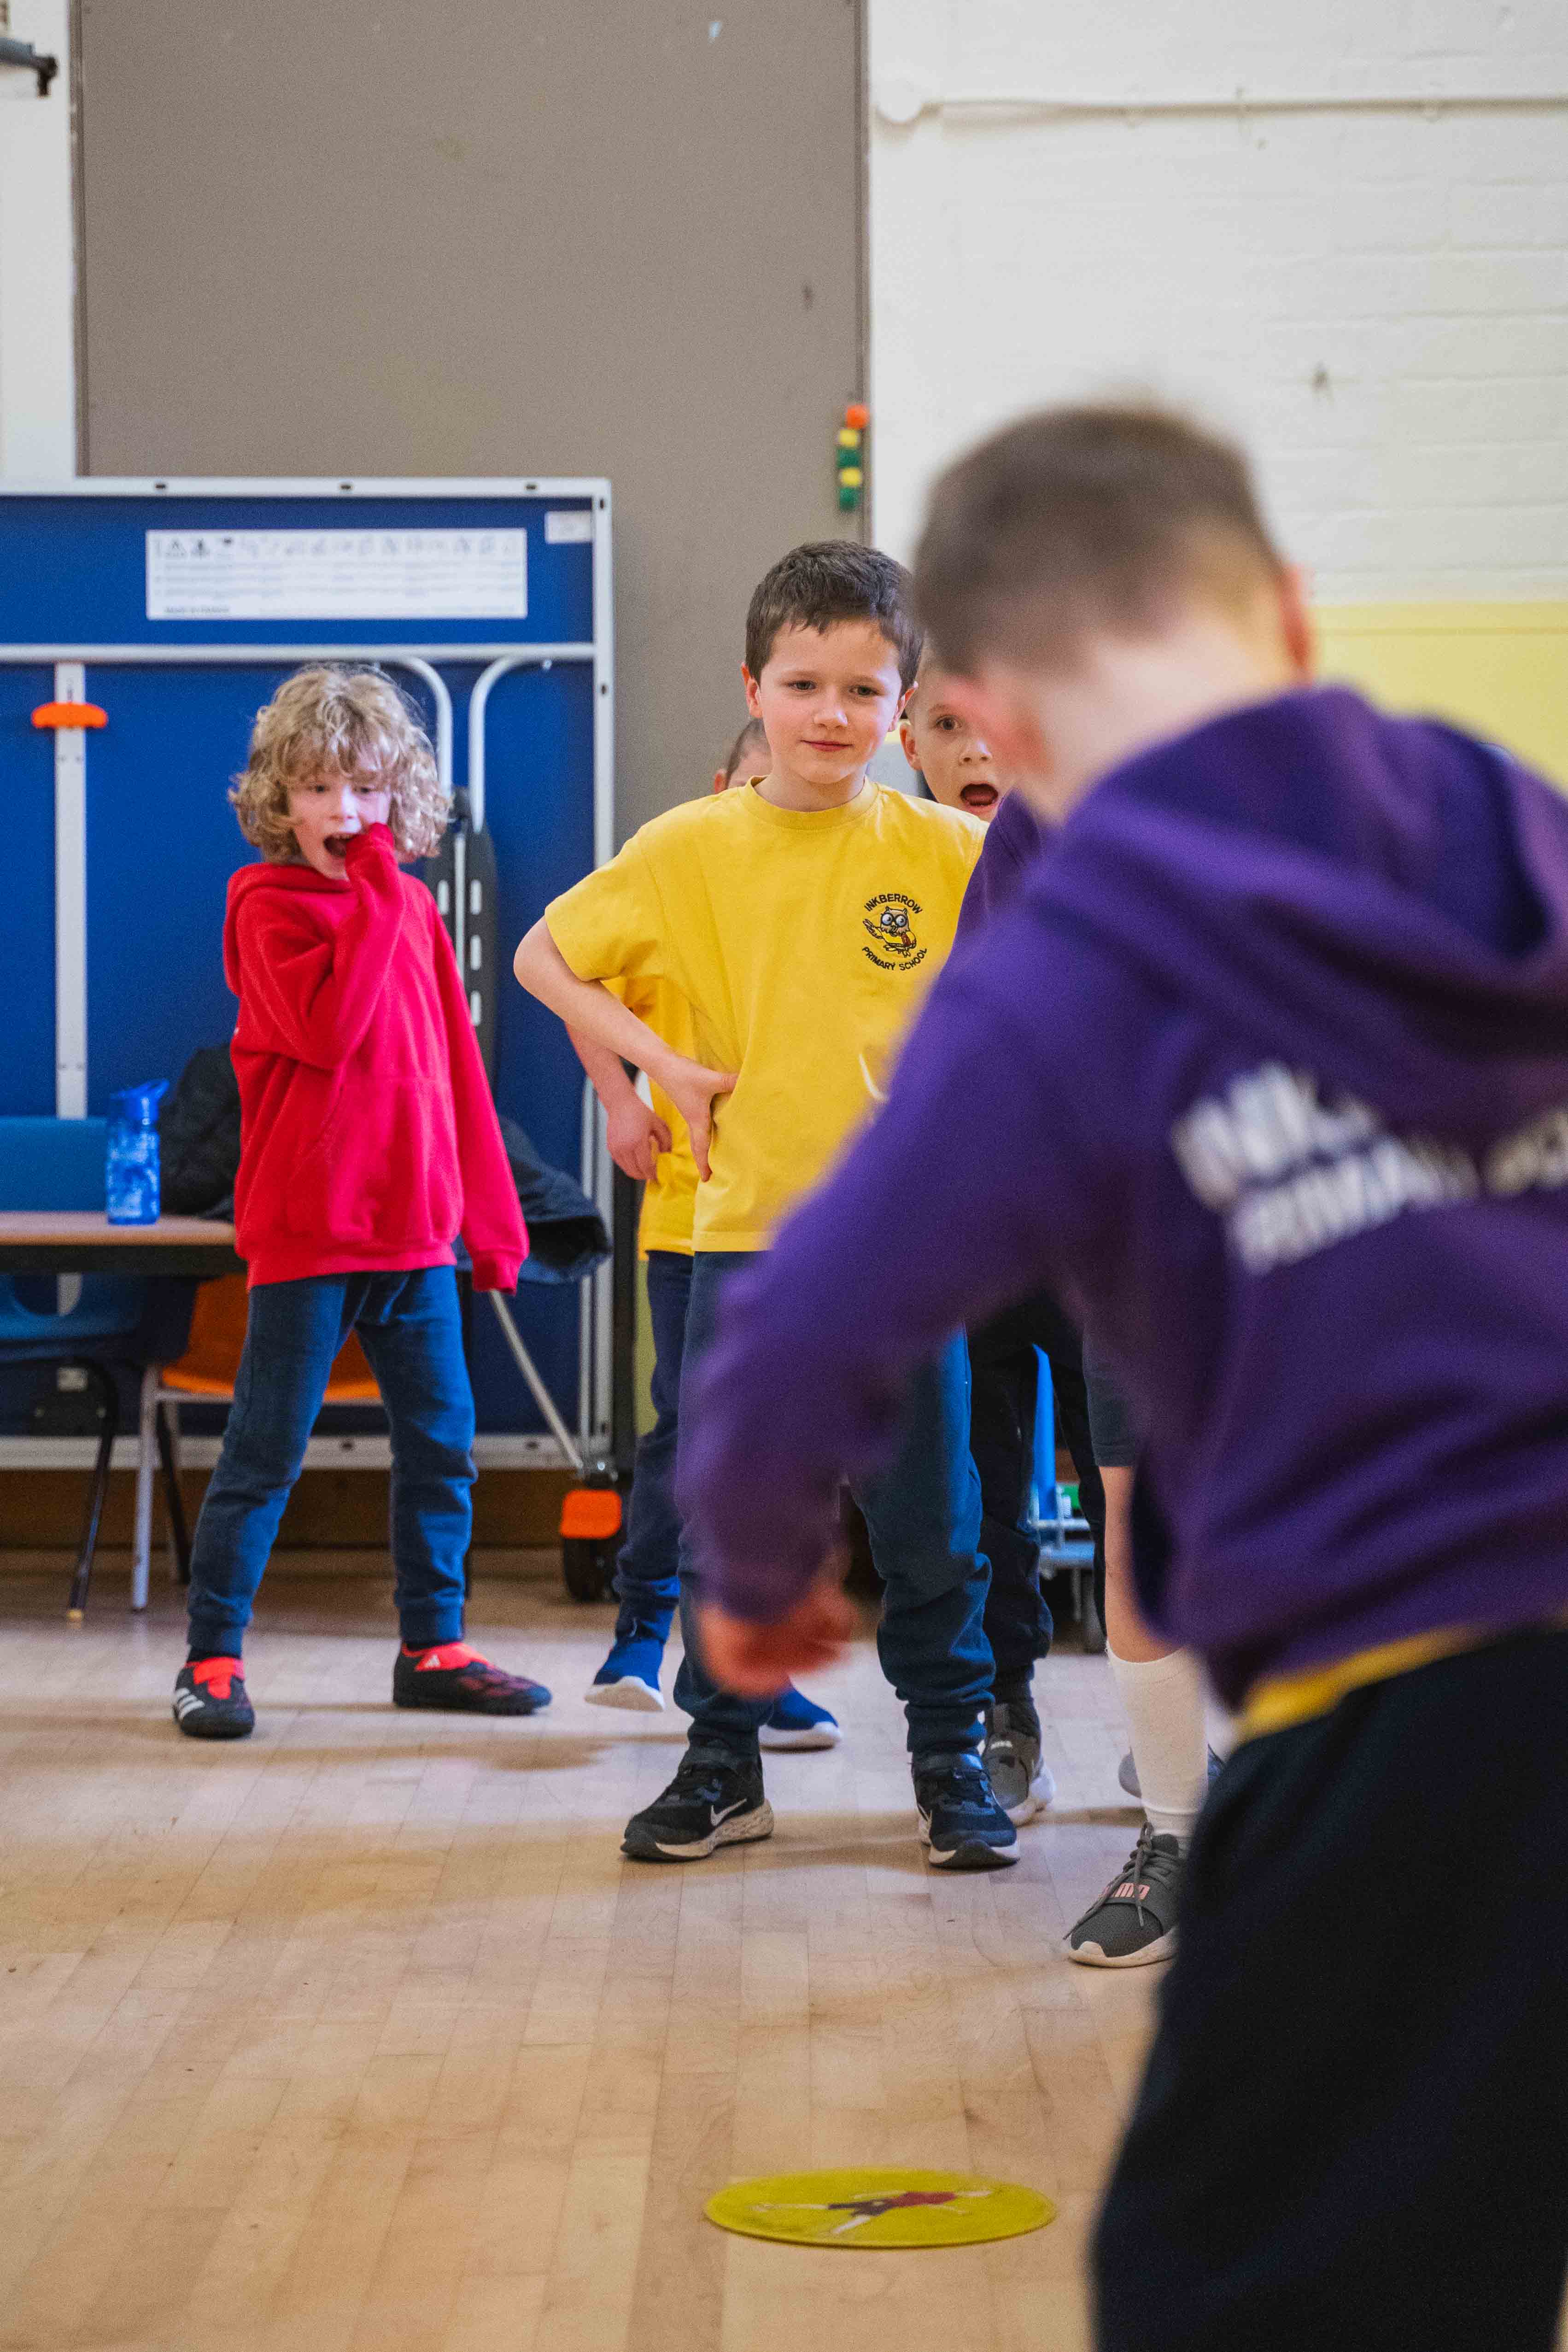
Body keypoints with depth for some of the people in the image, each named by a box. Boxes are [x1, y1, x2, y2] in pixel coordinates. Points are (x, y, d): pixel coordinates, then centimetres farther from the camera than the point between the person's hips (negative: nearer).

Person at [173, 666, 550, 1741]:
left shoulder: (412, 907, 11)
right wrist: (373, 891, -18)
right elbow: (328, 1027, -23)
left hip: (415, 1226, 6)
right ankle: (213, 1657, 7)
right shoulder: (268, 904, -6)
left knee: (444, 1440, 10)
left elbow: (457, 1066, 14)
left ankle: (435, 1644, 21)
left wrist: (492, 1213, 12)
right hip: (306, 1228, -6)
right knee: (266, 1450, -1)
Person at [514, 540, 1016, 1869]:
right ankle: (723, 1770, 21)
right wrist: (661, 1064, -4)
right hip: (745, 1227, 1)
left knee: (930, 1526, 6)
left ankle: (952, 1765, 20)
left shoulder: (948, 850, -3)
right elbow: (545, 958, 6)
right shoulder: (691, 849, -1)